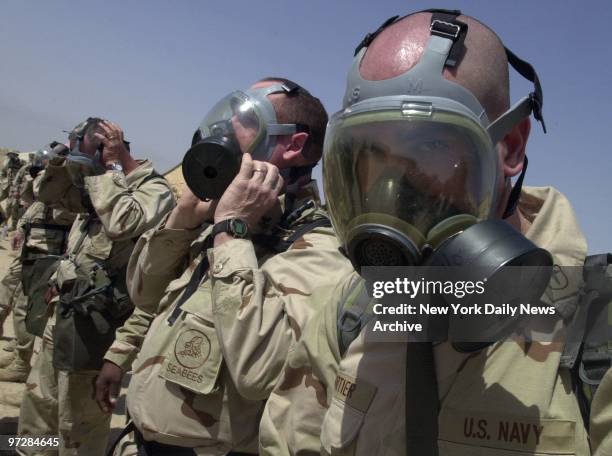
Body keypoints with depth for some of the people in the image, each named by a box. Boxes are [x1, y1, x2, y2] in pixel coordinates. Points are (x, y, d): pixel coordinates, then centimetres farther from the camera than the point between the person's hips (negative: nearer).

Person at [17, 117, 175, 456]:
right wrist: (63, 159, 5)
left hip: (93, 324, -9)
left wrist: (112, 166, -23)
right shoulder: (98, 186, 11)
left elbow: (120, 224, -34)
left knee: (79, 423, 4)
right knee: (38, 401, 25)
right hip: (64, 313, 9)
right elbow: (50, 194, 22)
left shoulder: (154, 189, -16)